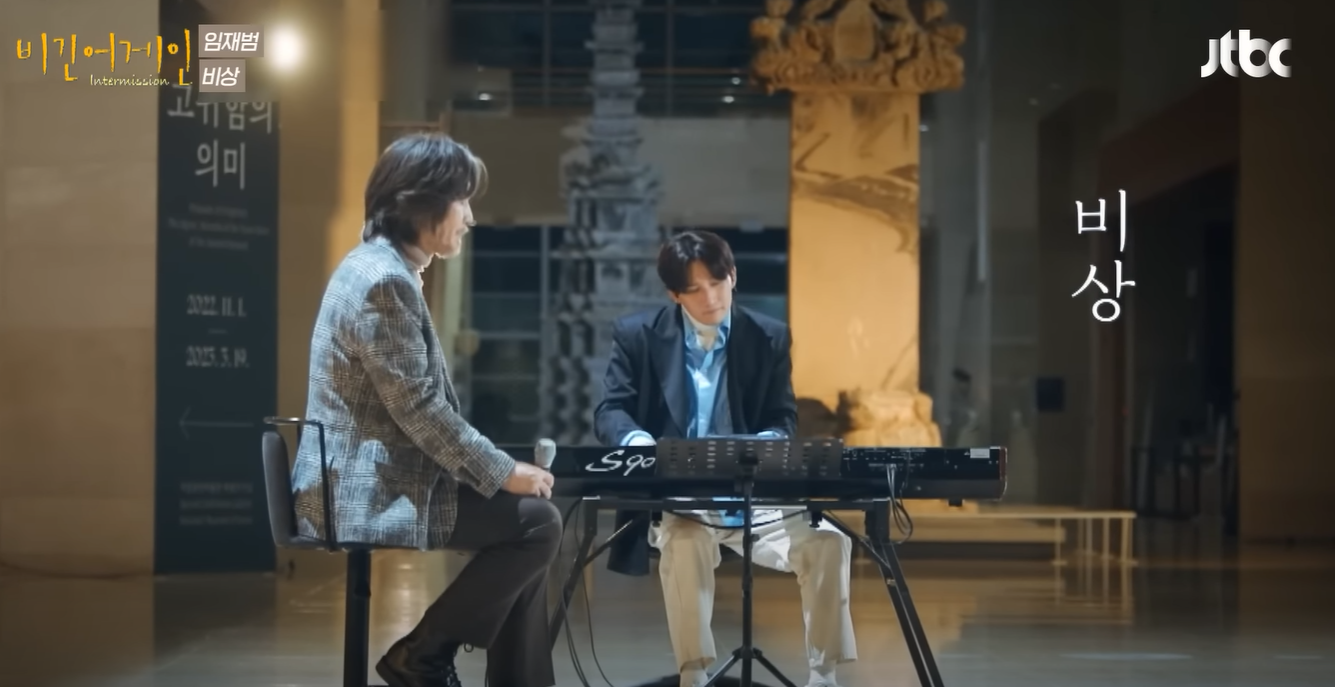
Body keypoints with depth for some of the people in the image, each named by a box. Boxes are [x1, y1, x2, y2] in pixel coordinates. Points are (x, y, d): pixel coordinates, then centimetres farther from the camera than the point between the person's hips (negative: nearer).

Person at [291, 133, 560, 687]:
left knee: (528, 523, 13)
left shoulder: (381, 268, 14)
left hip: (374, 480, 11)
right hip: (371, 493, -11)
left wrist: (498, 469, 13)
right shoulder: (383, 281, -18)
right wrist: (504, 472, -11)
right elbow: (418, 410, -20)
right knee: (537, 520, -10)